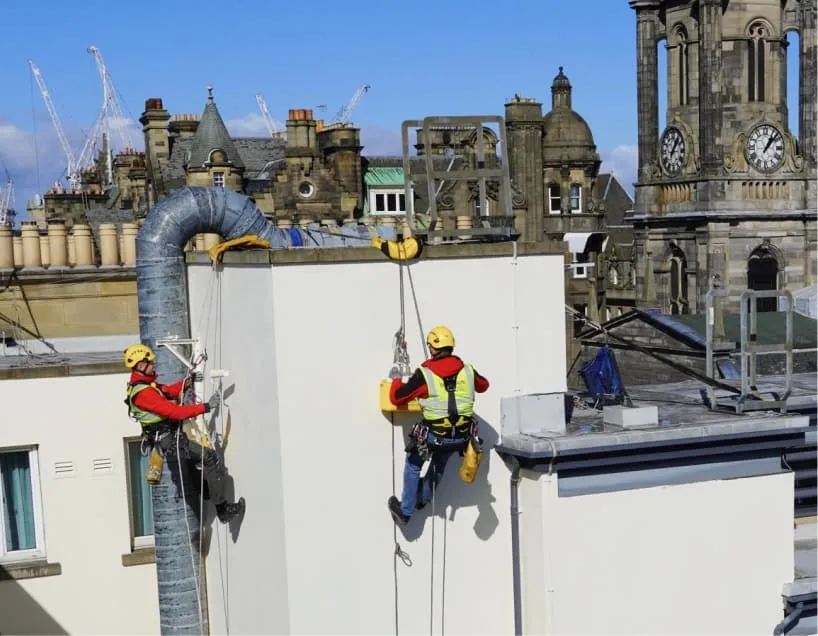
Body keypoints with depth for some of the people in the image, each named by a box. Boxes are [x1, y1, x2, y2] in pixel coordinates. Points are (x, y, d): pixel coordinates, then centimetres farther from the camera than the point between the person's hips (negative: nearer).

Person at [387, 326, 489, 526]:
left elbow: (396, 398, -5)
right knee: (439, 463, 34)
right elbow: (483, 385, 21)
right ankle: (423, 499, 50)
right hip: (461, 437, 4)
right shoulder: (467, 371, -2)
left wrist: (397, 382, 17)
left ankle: (405, 511, 31)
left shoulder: (424, 374, -14)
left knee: (413, 463, 24)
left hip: (434, 437, -4)